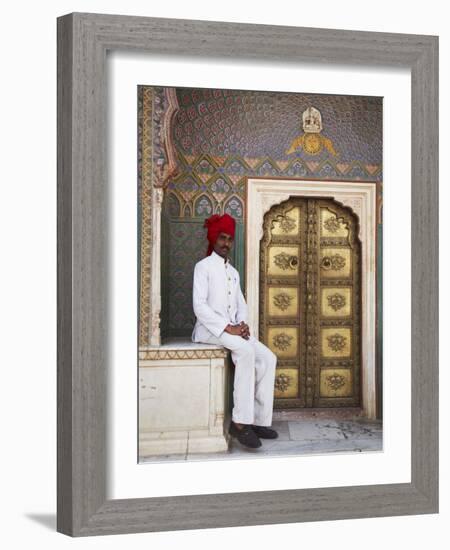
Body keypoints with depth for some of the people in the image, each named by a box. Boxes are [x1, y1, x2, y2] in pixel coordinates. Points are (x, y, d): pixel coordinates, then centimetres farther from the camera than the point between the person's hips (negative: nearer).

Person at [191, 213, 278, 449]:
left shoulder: (233, 272, 21)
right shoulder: (203, 266, -2)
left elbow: (241, 304, 17)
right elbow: (199, 306, -13)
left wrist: (242, 324, -7)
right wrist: (227, 328, -20)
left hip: (233, 329, 7)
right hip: (210, 329, -7)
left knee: (268, 358, -13)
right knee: (246, 351, -33)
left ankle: (259, 420, -10)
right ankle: (240, 422, -31)